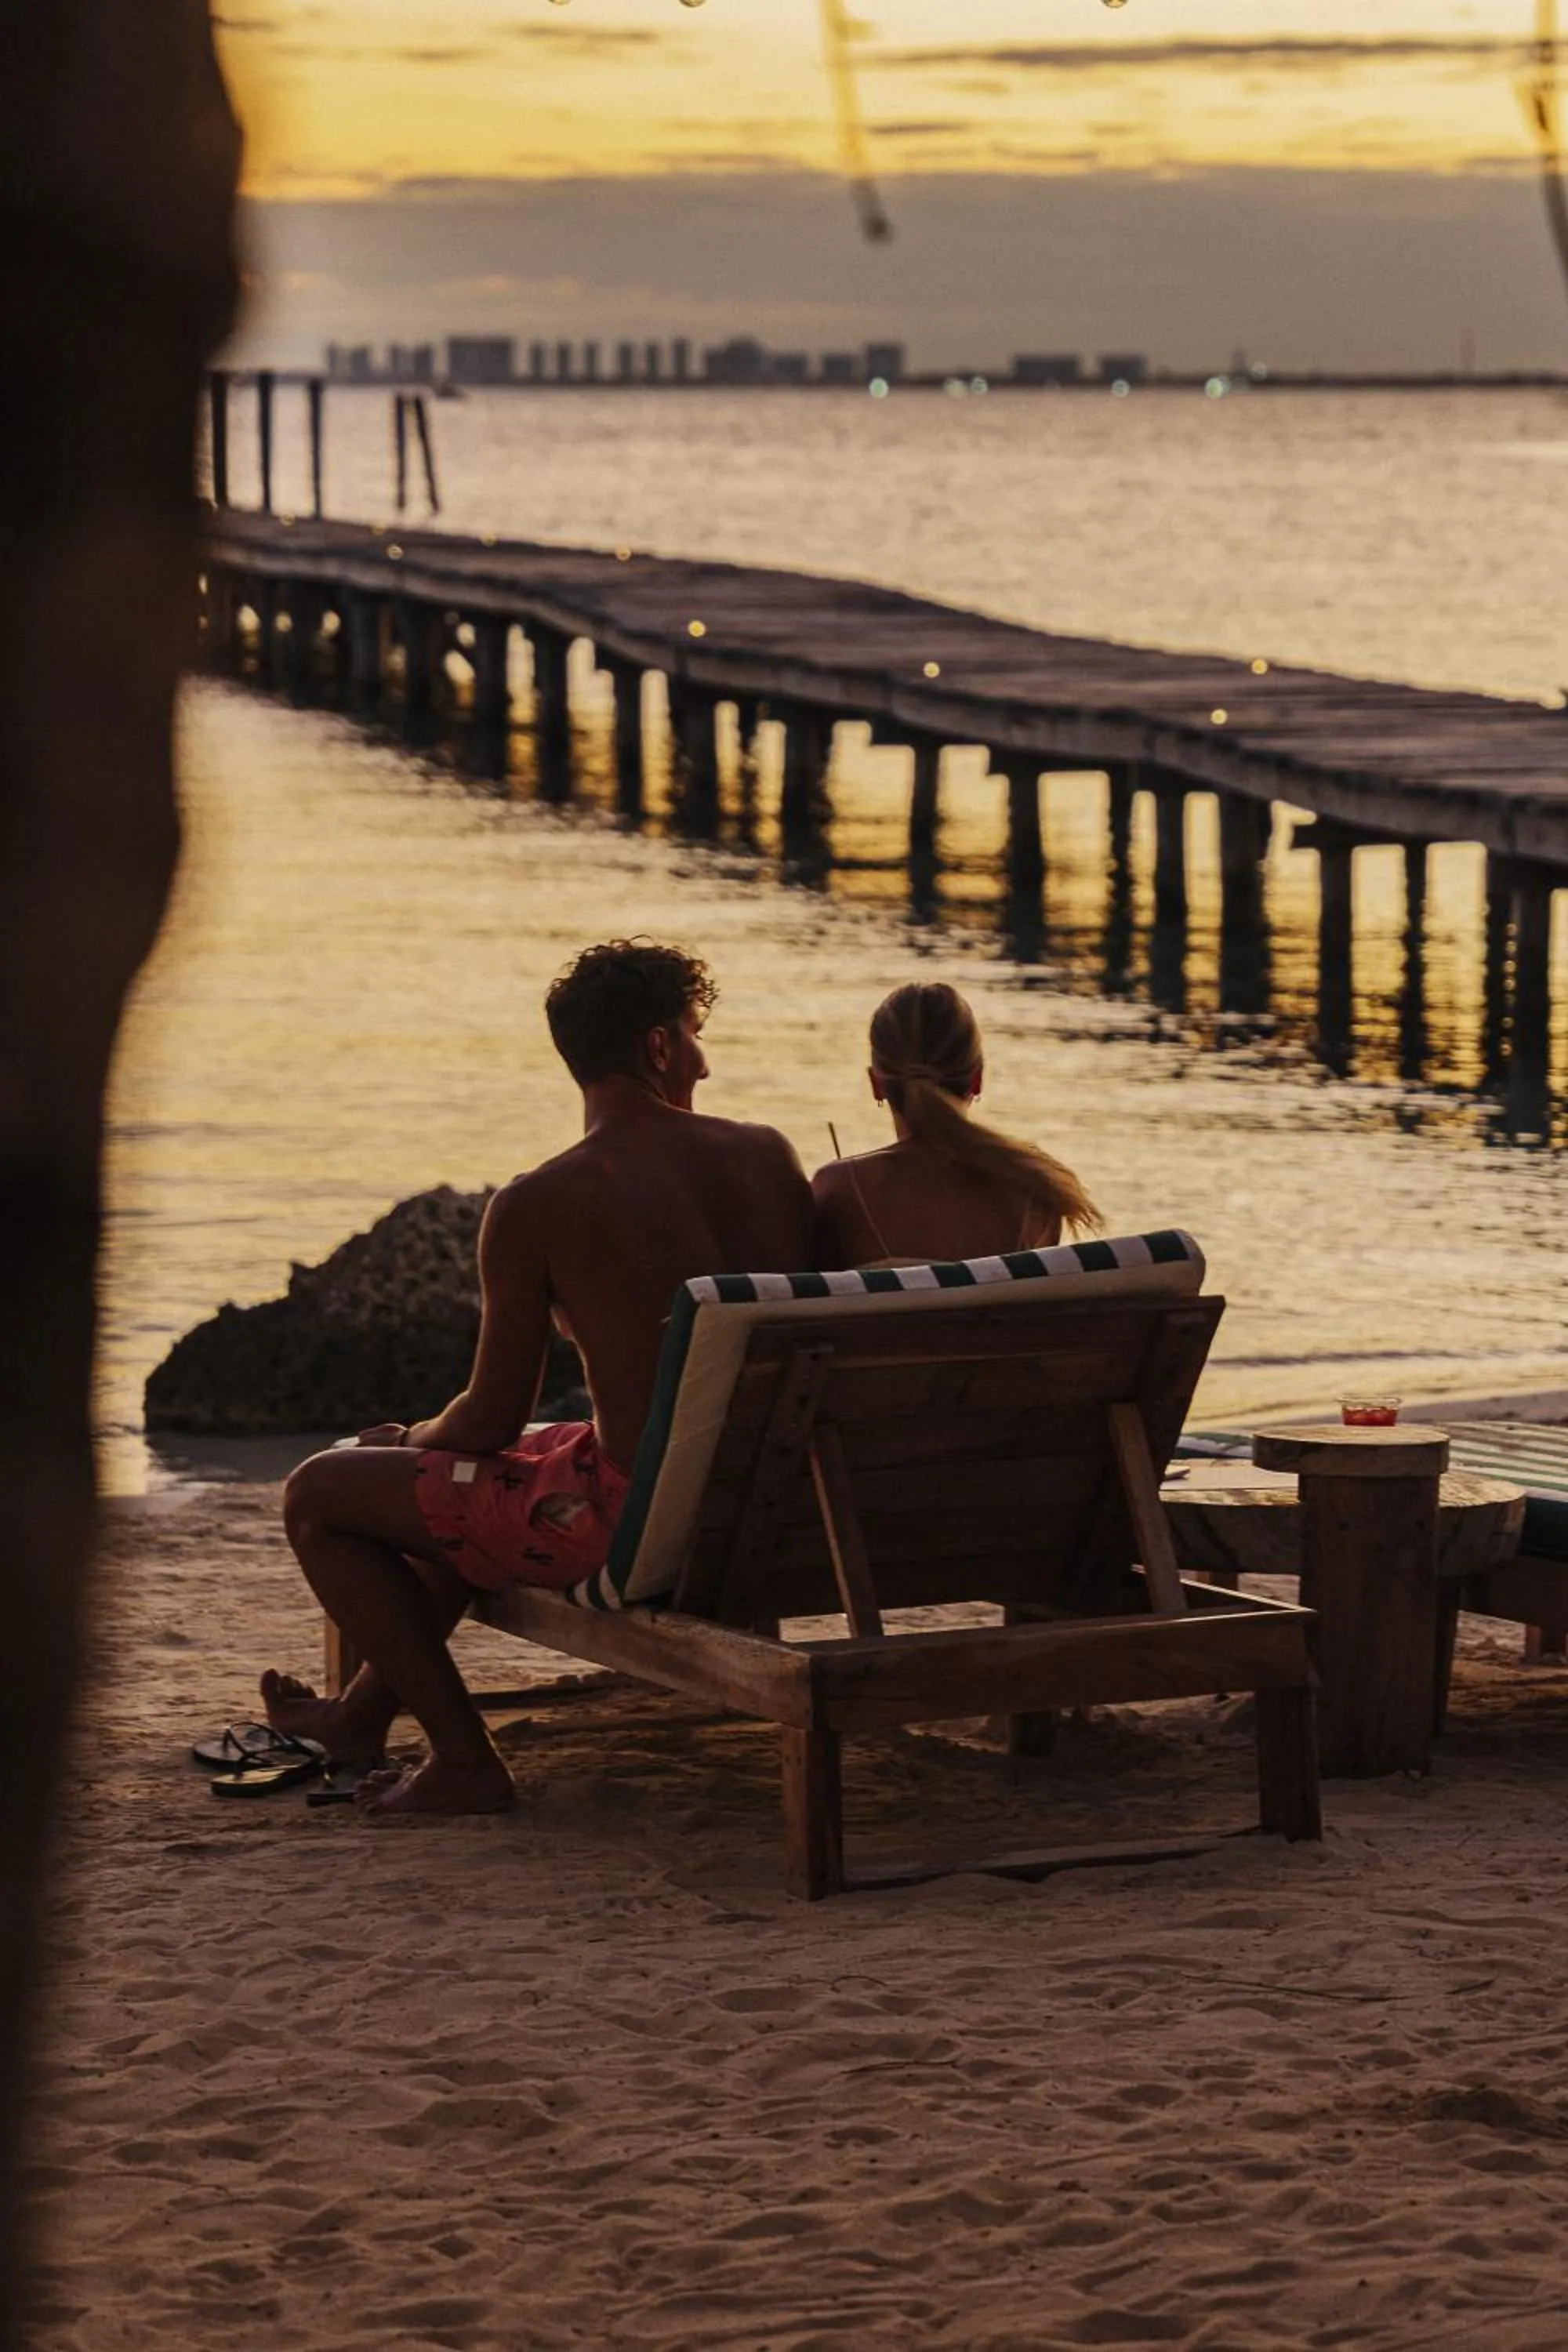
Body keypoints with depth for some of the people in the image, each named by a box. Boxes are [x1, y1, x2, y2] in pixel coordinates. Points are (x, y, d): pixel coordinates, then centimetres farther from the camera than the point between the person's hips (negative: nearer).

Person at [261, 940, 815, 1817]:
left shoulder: (536, 1207, -13)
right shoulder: (771, 1156, 1)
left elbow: (492, 1422, -7)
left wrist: (409, 1440, 17)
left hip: (638, 1526, -7)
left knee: (318, 1495, 8)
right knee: (475, 1482, 35)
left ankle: (466, 1761, 9)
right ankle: (367, 1709, 52)